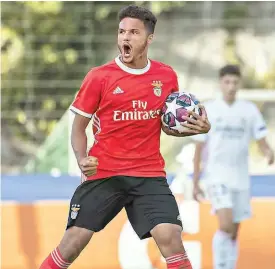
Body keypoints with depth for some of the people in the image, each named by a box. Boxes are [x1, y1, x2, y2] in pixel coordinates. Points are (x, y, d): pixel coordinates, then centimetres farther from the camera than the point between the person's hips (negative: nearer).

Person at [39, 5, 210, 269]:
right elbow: (79, 127, 2)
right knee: (74, 240, -4)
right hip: (103, 174, -1)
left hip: (149, 175, 1)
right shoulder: (99, 77, -5)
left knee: (170, 238, -15)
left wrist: (195, 128, -3)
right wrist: (82, 160, -16)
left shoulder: (166, 76, 4)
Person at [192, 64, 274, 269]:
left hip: (240, 177, 3)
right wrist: (195, 183, 4)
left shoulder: (249, 110, 3)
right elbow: (199, 149, 4)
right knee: (225, 225, -21)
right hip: (217, 175, -3)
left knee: (234, 233, 9)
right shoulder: (209, 110, -1)